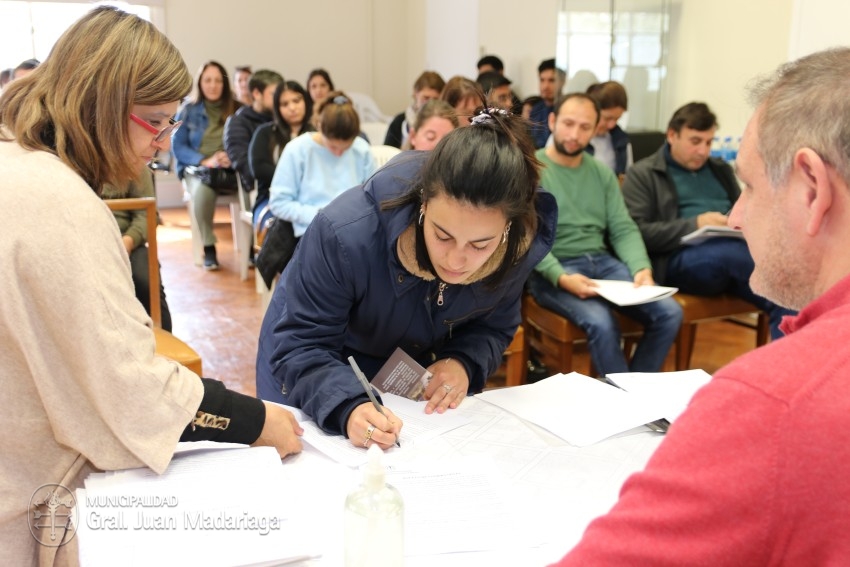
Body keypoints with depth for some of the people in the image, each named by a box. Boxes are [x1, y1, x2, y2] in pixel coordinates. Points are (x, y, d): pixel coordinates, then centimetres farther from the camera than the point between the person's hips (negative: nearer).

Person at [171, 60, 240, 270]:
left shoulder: (237, 109, 10)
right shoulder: (187, 110, 8)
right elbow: (177, 147, 2)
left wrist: (234, 157, -17)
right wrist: (205, 161, -14)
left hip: (232, 169, 1)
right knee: (202, 190, -38)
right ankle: (208, 247, -20)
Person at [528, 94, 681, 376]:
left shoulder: (602, 172, 15)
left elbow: (623, 229, 9)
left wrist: (641, 268, -10)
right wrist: (561, 277, -27)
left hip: (602, 262, 6)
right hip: (551, 271, -6)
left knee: (669, 313, -13)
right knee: (602, 324, -32)